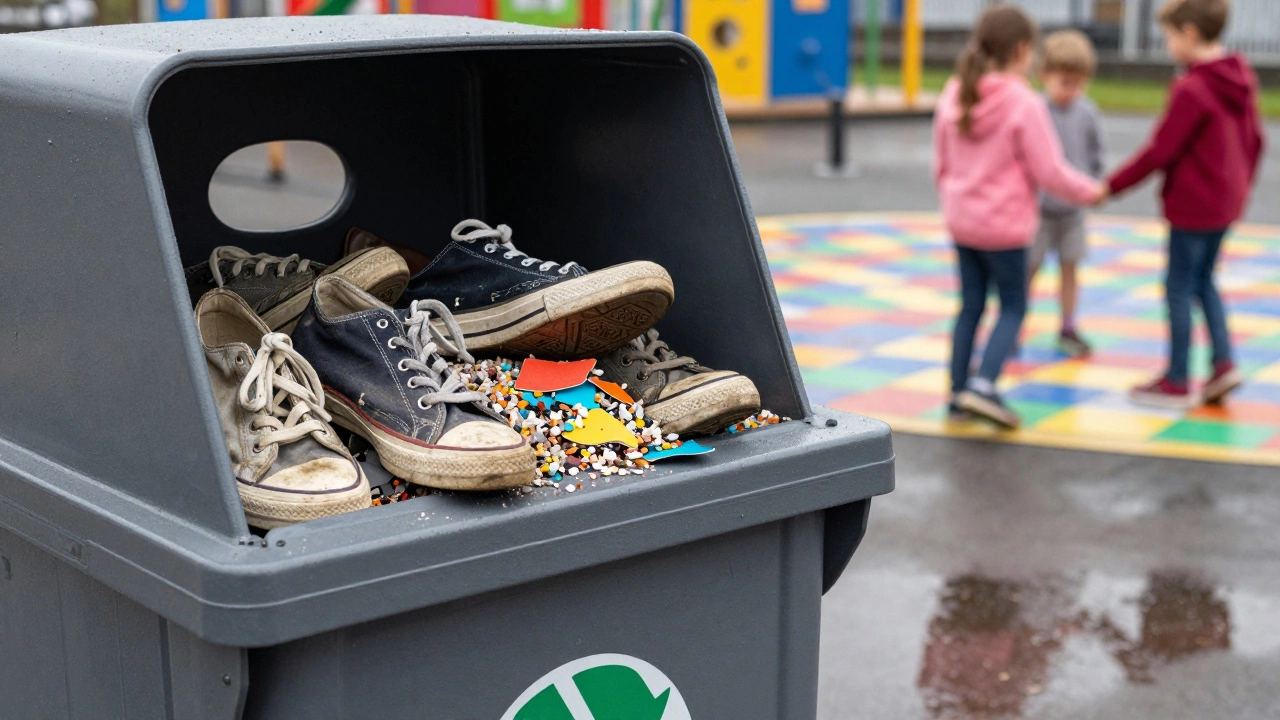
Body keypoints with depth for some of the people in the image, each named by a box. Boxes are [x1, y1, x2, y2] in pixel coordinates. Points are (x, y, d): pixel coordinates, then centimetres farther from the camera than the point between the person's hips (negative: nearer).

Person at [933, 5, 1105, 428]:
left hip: (961, 221, 6)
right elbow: (1049, 171, -14)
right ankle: (983, 386, -8)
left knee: (970, 305, 15)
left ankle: (958, 391, 17)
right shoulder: (1024, 104, -17)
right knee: (1013, 307, 6)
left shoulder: (953, 96, 2)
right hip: (1005, 226, -6)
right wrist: (1090, 192, 1)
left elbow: (941, 163, 11)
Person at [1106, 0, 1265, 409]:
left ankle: (1178, 382, 11)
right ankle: (1224, 363, 13)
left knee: (1179, 288, 3)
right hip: (1227, 203, 8)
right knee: (1203, 280, 21)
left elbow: (1160, 151, -20)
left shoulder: (1191, 89, -20)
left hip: (1193, 205, -8)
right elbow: (1254, 140, 13)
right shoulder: (1242, 81, 4)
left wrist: (1111, 186, -13)